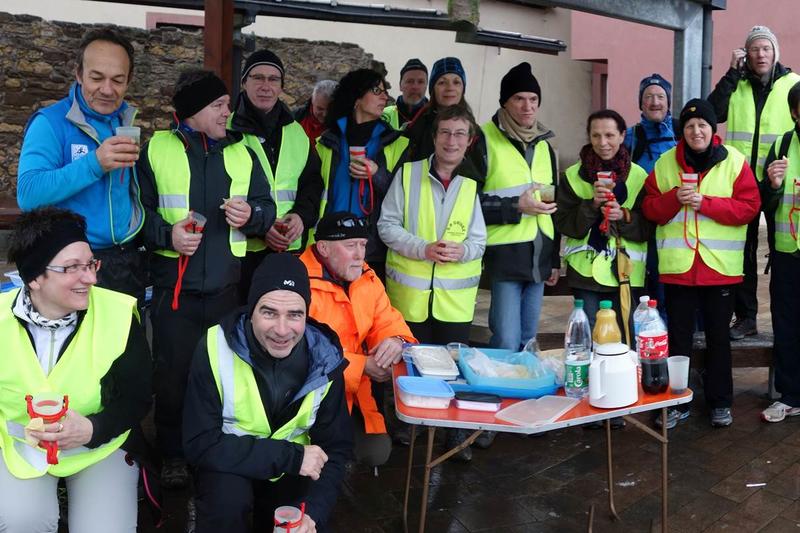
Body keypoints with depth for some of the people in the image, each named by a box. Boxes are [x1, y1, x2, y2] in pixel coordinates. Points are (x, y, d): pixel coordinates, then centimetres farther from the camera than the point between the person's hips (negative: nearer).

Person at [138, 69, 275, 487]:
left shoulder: (242, 152, 11)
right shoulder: (157, 149, 3)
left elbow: (267, 208, 12)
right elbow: (138, 209, 2)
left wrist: (251, 215, -10)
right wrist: (166, 234, -15)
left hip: (228, 284, 2)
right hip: (174, 284, -2)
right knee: (173, 371, 4)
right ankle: (173, 454, 22)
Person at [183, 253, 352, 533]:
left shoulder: (323, 357, -16)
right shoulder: (216, 348, -25)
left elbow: (335, 448, -8)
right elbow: (201, 445, -24)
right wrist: (291, 456, -27)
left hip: (294, 471, 3)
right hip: (229, 464, -3)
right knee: (227, 496, -31)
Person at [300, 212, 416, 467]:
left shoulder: (366, 277, 6)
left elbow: (387, 320, 10)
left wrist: (395, 340, -16)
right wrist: (363, 366, -24)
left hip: (357, 389, 6)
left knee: (376, 452, -3)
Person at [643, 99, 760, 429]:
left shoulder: (734, 161, -1)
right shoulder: (666, 162, 4)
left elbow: (749, 206, -7)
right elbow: (650, 208, 3)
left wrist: (705, 203, -18)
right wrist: (675, 197, -16)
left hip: (720, 266, -1)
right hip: (677, 265, 1)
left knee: (718, 337, 12)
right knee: (678, 338, 9)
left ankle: (720, 402, 28)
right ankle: (676, 403, 22)